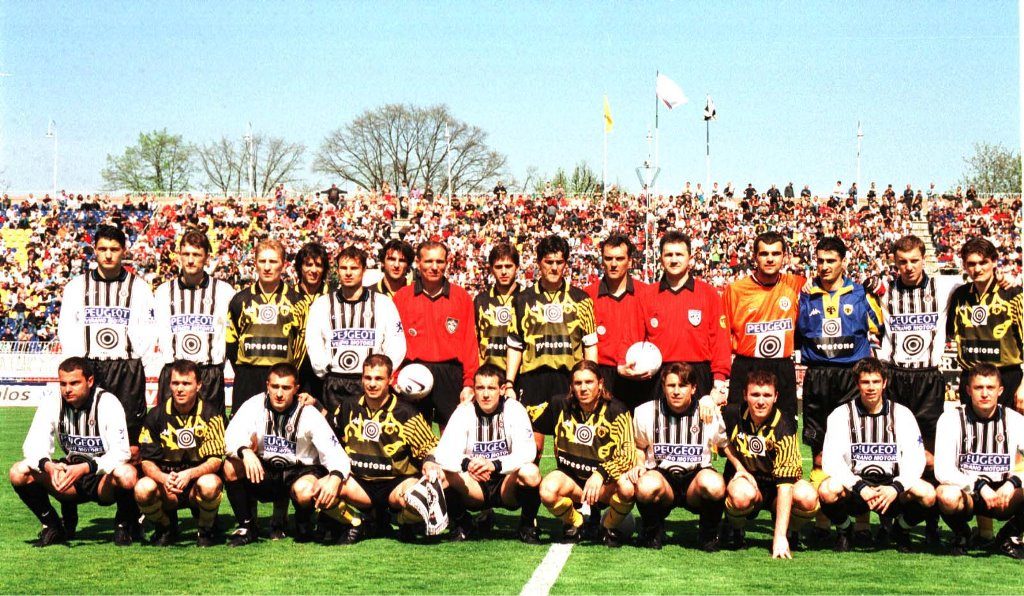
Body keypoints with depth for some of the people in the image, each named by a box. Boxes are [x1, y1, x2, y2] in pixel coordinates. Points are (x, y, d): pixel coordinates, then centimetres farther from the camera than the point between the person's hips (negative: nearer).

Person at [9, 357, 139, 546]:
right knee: (19, 473, -18)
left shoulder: (108, 403, -18)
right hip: (69, 473, 4)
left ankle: (124, 526, -6)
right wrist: (47, 465, -35)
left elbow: (121, 453, -24)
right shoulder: (52, 403, -7)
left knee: (127, 475, -38)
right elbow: (33, 446, -12)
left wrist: (85, 468, -39)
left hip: (103, 477, -4)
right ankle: (52, 527, 3)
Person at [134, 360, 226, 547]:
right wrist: (163, 478, -25)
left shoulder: (210, 415, -5)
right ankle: (166, 529, 3)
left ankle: (206, 530, -3)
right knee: (143, 488, -30)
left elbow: (216, 459, -11)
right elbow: (147, 460, -4)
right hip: (166, 487, 2)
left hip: (197, 481, -1)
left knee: (210, 484, -36)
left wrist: (189, 474, -29)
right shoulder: (156, 415, 0)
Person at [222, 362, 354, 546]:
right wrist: (245, 452, -44)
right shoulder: (255, 405, -10)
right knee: (231, 466, -24)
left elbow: (336, 454, -21)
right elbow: (231, 438, -21)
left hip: (301, 471, -3)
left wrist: (335, 477, -43)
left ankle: (304, 527, -2)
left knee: (304, 490, -37)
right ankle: (247, 527, -7)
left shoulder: (309, 414, -15)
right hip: (265, 471, 3)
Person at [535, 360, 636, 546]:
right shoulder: (560, 406, -1)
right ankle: (574, 523, 3)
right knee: (548, 491, -33)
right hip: (570, 476, 1)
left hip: (605, 482, -1)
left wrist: (600, 474, -33)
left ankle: (610, 527, 1)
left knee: (627, 488, -35)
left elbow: (627, 454, -18)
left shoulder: (616, 411, -10)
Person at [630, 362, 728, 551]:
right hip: (661, 476, 0)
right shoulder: (645, 413, 2)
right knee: (647, 486, -37)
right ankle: (652, 530, -1)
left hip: (696, 478, 0)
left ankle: (709, 533, -2)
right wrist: (638, 465, -3)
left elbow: (727, 446, 13)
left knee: (714, 484, -37)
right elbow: (639, 447, 17)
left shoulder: (710, 414, 0)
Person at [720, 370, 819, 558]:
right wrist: (738, 465, -7)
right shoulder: (733, 414, -14)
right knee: (742, 495, -37)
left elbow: (785, 482, -31)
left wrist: (780, 536, -38)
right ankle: (735, 531, -2)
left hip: (775, 487, -1)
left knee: (808, 497, -33)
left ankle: (790, 533, 0)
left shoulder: (784, 426, -23)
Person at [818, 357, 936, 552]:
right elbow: (830, 461, -11)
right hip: (854, 486, -1)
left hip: (891, 487, 1)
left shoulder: (901, 414, 3)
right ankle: (844, 530, 1)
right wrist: (860, 488, -25)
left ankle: (901, 531, 6)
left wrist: (896, 488, -23)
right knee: (827, 491, -34)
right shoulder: (841, 414, -1)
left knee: (927, 494, -29)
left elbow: (916, 459, -5)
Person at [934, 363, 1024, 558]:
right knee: (947, 496, -37)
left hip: (1003, 496, 2)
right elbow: (942, 471, -16)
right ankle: (961, 534, 0)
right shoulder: (951, 419, -7)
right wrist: (980, 486, -26)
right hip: (965, 493, -2)